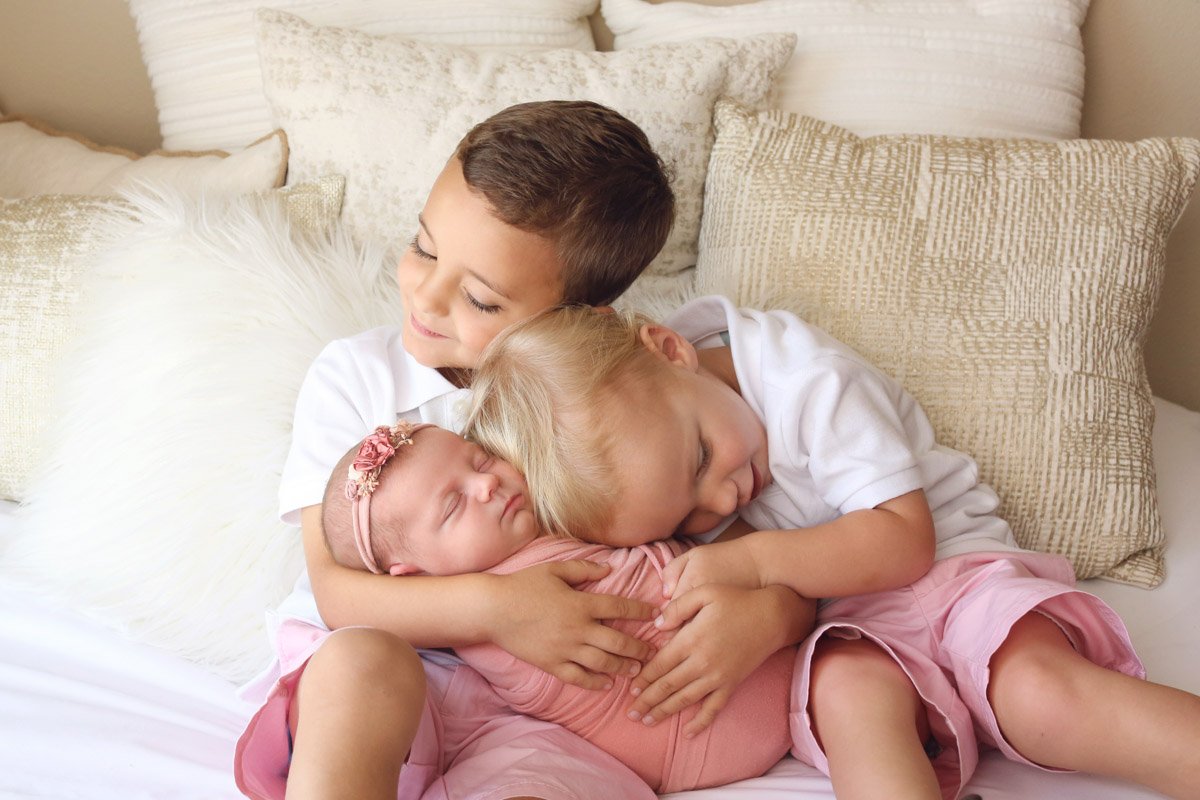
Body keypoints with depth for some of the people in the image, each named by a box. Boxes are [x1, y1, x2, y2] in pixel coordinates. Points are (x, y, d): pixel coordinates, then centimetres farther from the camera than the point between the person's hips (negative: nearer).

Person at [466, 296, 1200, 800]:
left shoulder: (809, 382, -17)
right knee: (851, 689, -33)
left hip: (949, 563, -2)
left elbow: (906, 539, -17)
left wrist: (756, 561, -28)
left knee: (1038, 688, -31)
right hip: (848, 627, 2)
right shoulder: (630, 429, -5)